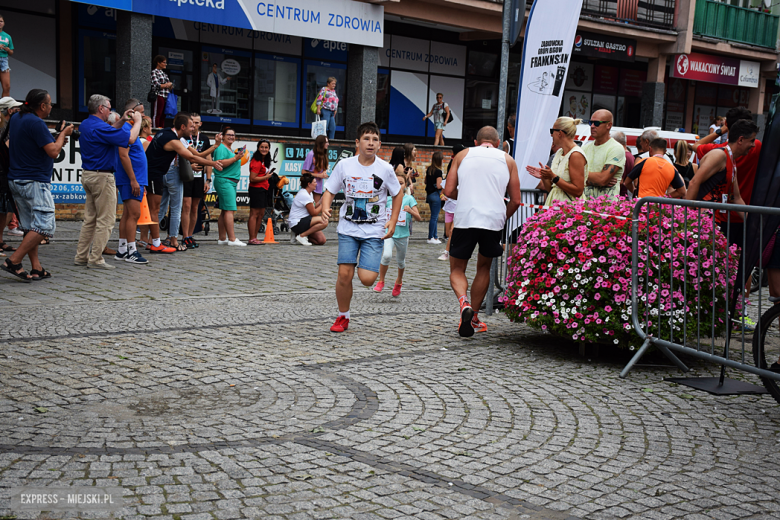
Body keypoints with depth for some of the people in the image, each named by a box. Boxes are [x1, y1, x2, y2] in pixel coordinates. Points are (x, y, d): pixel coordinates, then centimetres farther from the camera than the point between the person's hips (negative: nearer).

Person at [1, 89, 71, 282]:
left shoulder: (16, 118, 14)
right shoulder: (36, 123, -16)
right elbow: (53, 152, -17)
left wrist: (56, 140, 20)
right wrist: (63, 134, -1)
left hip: (16, 180, 10)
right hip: (34, 181, -10)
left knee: (30, 227, 11)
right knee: (44, 226, -9)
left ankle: (36, 269, 10)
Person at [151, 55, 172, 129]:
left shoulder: (163, 73, 20)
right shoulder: (154, 72, -5)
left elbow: (170, 84, 22)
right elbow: (156, 85, -16)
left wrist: (170, 85, -1)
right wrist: (166, 85, -4)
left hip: (166, 97, 8)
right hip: (159, 96, -8)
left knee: (163, 115, 8)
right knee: (157, 115, -7)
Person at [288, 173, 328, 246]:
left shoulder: (308, 193, 13)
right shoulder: (304, 195, -18)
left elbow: (313, 208, 12)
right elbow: (313, 213, -16)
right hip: (296, 224, -10)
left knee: (321, 240, -4)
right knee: (324, 222, -29)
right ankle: (301, 236, -18)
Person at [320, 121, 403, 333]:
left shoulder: (385, 169, -5)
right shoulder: (344, 165, -4)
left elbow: (398, 194, 9)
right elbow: (329, 191, 5)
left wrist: (393, 221, -1)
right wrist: (325, 208, -16)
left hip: (374, 231, -1)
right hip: (348, 228, 1)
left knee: (367, 279, -12)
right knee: (344, 274, -7)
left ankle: (369, 264, 26)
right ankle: (343, 317, 16)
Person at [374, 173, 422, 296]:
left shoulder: (409, 199, -3)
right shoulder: (387, 199, 0)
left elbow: (419, 219, -8)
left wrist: (411, 211, -24)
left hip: (402, 235, 1)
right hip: (389, 233, 0)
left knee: (401, 260, 15)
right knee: (387, 255, -24)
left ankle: (399, 281, 45)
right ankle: (381, 281, -4)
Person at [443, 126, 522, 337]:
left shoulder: (463, 155, 11)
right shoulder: (507, 160, 12)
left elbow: (449, 191, 5)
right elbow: (516, 200, 9)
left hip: (465, 219, -1)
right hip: (493, 220, 1)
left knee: (457, 269, 11)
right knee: (484, 267, 22)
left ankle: (464, 303, -17)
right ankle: (473, 316, 21)